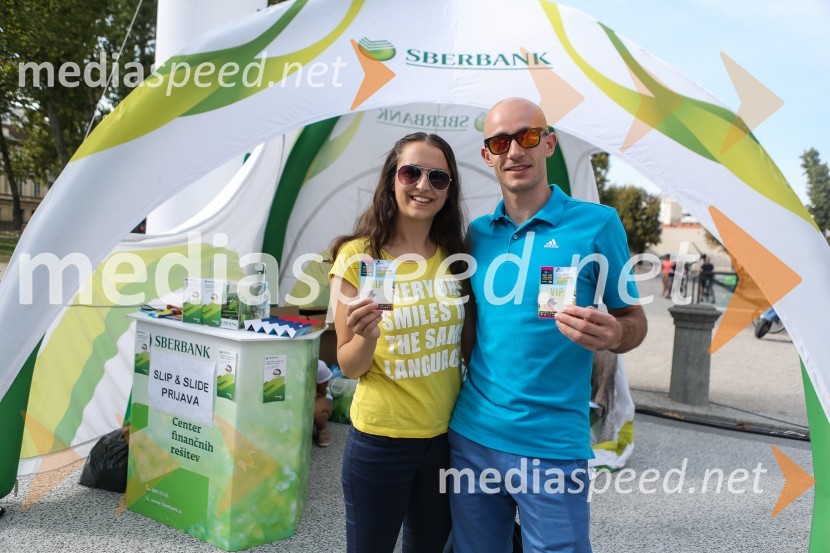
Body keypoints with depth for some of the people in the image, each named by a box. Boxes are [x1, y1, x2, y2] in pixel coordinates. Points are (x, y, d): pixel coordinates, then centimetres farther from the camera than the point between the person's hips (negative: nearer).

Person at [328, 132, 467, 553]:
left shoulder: (454, 257, 0)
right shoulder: (358, 255, -12)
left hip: (447, 435, 4)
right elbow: (347, 365, -9)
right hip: (380, 439, -3)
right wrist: (367, 336, -28)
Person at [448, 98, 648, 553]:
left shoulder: (597, 223, -6)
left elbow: (634, 319, -1)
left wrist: (613, 335, -22)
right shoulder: (478, 232, 5)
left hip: (554, 445, -4)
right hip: (472, 434, 4)